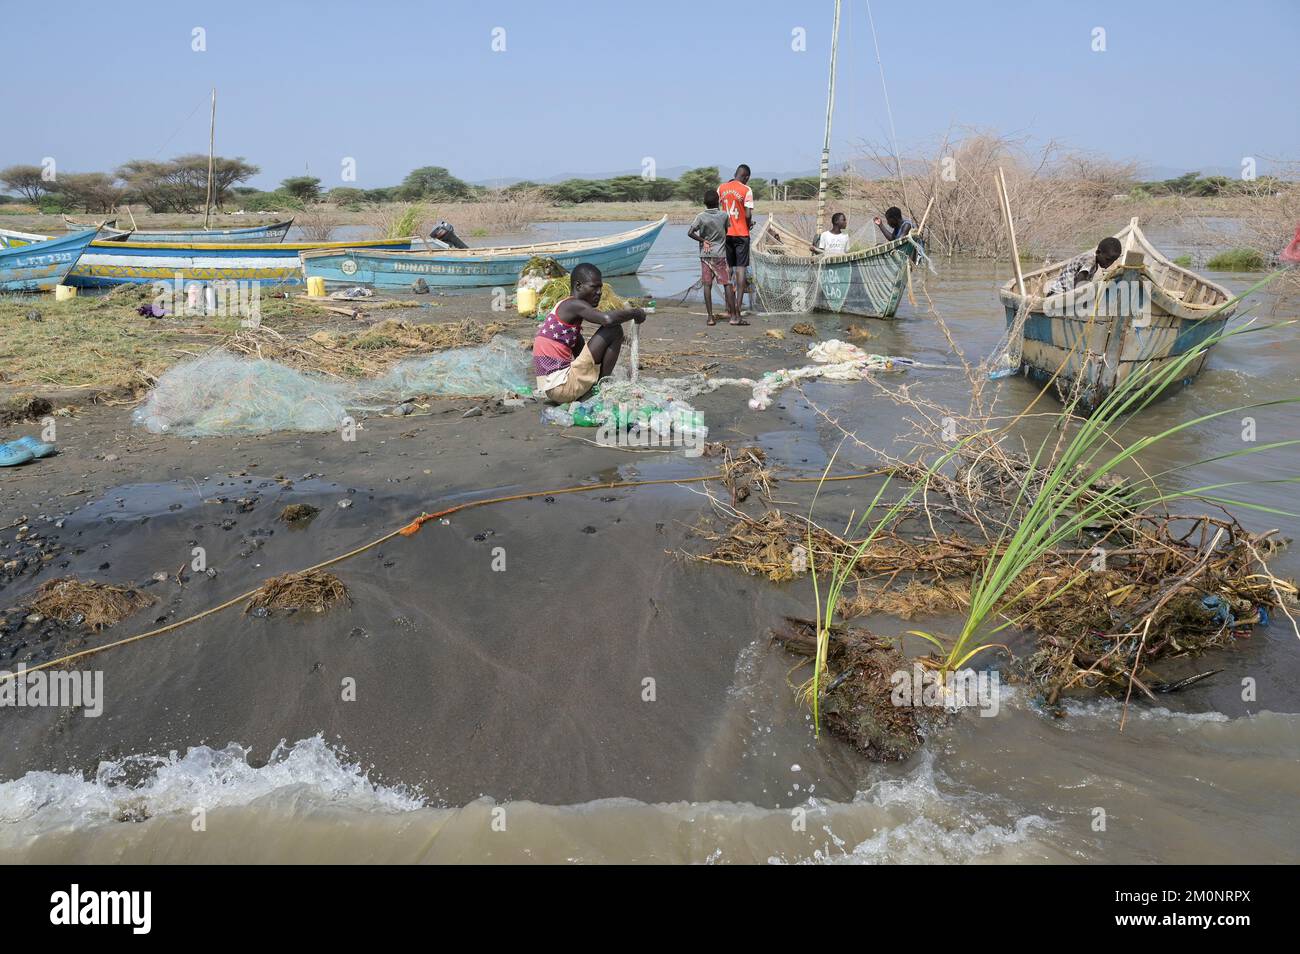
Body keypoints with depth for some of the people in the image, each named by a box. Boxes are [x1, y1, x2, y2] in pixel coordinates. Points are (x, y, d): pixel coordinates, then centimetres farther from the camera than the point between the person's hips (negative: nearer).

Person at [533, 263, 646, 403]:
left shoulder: (568, 309, 20)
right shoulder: (574, 305, -10)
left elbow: (582, 353, 23)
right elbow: (608, 319, -27)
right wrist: (635, 313, -9)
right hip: (560, 386, -11)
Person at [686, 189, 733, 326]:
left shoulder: (701, 217, -5)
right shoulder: (724, 215, -3)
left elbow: (690, 233, -12)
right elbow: (728, 231, 9)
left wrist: (703, 240, -2)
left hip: (705, 254, 1)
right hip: (720, 254, 0)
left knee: (707, 285, 0)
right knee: (727, 283, 7)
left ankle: (710, 316, -3)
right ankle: (731, 312, 7)